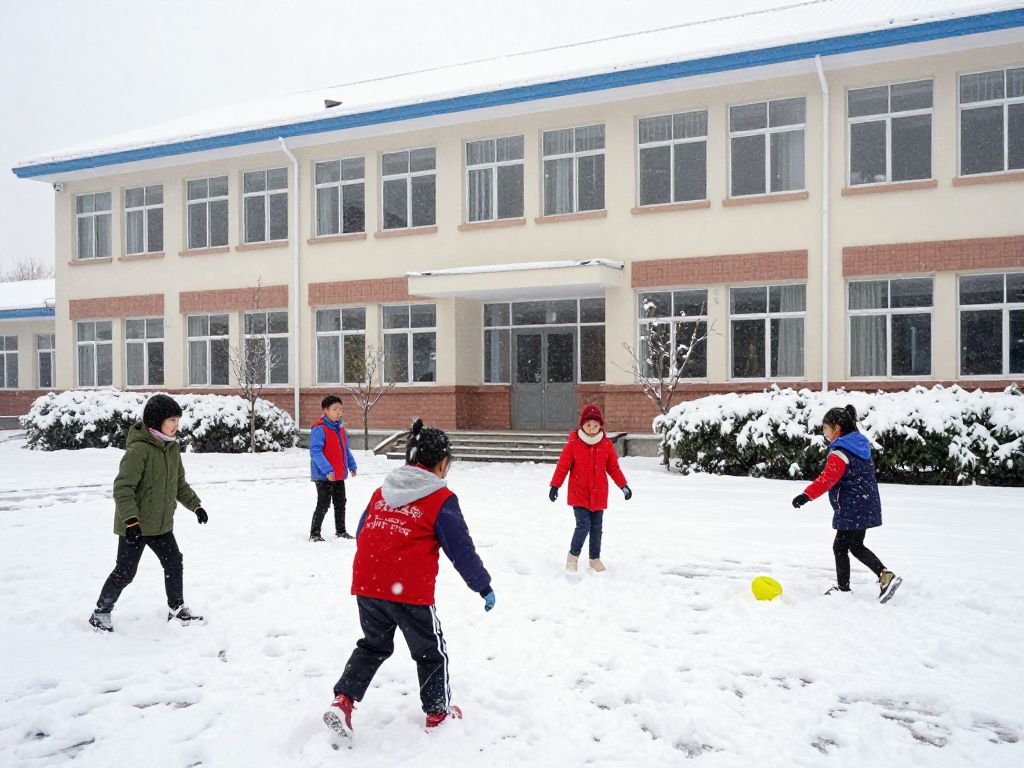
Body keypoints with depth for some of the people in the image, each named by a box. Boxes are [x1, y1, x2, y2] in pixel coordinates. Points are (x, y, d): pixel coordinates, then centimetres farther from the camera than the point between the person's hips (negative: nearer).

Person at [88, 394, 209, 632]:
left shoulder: (172, 449, 5)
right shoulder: (138, 449, -23)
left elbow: (179, 484, 18)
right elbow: (122, 487, -27)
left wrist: (195, 505, 13)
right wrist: (130, 520, -34)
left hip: (161, 524, 8)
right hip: (134, 525, -8)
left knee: (174, 563, 12)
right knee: (125, 572, 2)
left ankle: (177, 610, 27)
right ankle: (100, 613, 22)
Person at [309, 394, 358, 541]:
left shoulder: (340, 428, 10)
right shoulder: (319, 429, -17)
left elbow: (346, 450, 19)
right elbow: (315, 452, -22)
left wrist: (352, 466, 12)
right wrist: (327, 470, -28)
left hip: (339, 475, 8)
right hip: (324, 476, -8)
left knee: (340, 503, 16)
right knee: (323, 505, -3)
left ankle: (341, 531, 29)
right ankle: (314, 533, 8)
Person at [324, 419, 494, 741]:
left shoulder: (382, 491, 11)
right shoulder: (441, 499, -7)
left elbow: (361, 534, 18)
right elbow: (461, 550, -7)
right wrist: (484, 587, 5)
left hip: (366, 585, 5)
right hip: (410, 592, -5)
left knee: (374, 646, 25)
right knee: (431, 651, 17)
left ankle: (343, 700, 11)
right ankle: (438, 711, 30)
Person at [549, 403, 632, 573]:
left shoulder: (606, 444, 0)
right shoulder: (573, 443, -8)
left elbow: (613, 467, 8)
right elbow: (563, 465, -5)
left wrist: (623, 485, 4)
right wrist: (554, 486, -7)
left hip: (599, 495, 3)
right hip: (579, 494, -3)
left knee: (597, 528, 10)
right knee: (583, 525, -11)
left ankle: (595, 558, 27)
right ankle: (573, 556, 9)